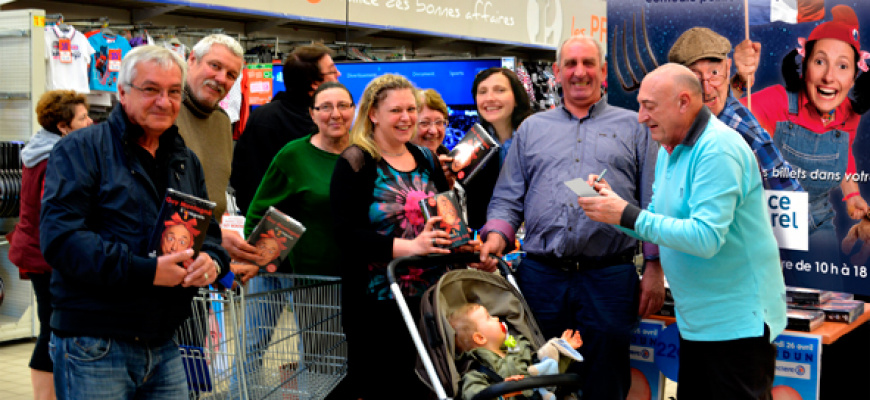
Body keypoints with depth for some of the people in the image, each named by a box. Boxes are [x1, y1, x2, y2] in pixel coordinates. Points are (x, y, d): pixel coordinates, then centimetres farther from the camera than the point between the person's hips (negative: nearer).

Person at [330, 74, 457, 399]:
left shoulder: (426, 160, 12)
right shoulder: (355, 163, -6)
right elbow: (347, 233, -16)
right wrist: (409, 246, -26)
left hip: (428, 297, 5)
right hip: (376, 302, -5)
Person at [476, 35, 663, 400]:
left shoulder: (632, 127, 10)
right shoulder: (531, 129, 16)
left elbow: (653, 204, 6)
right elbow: (508, 198, 12)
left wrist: (654, 268, -2)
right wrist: (496, 236, -8)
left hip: (609, 278, -2)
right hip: (540, 275, 2)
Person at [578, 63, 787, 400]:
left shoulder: (718, 149, -20)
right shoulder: (669, 150, 11)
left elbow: (706, 237, -29)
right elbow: (663, 223, 15)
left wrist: (628, 215, -26)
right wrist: (613, 203, -2)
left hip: (738, 322, -9)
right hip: (696, 321, 10)